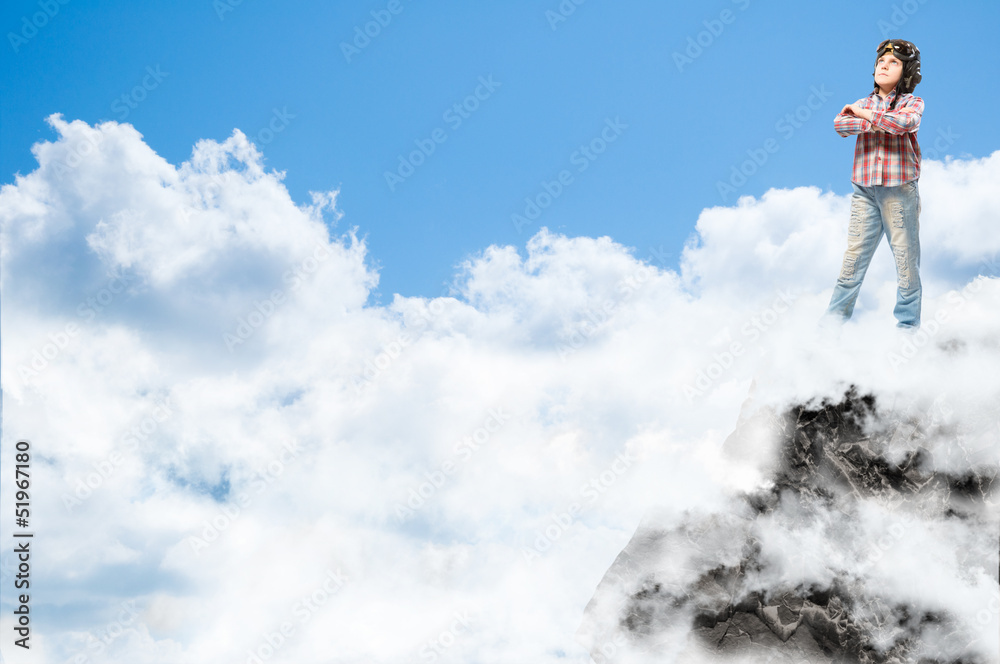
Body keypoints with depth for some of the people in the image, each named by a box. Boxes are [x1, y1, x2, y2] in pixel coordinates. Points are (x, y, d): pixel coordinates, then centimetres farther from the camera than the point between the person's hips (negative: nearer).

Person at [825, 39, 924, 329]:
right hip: (865, 189, 2)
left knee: (906, 259, 0)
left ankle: (908, 325, 8)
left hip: (900, 190, -2)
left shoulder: (913, 102, 6)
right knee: (853, 256, -2)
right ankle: (835, 319, 3)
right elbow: (839, 124, -6)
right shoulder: (863, 104, 14)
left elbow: (904, 122, -18)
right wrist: (876, 124, -13)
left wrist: (865, 114, -8)